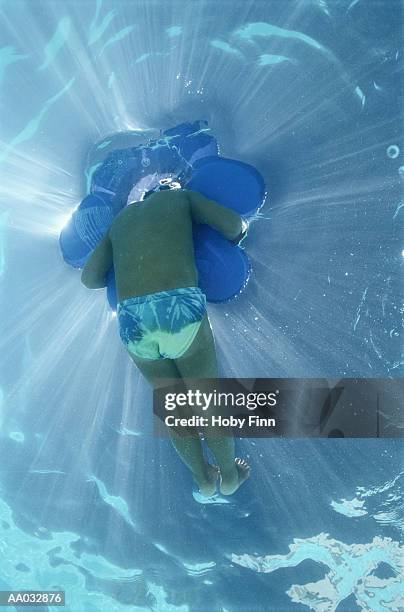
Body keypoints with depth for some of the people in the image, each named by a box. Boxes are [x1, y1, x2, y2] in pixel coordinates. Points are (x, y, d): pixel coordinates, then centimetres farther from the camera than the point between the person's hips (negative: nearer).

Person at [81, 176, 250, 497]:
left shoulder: (122, 218, 30)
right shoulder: (182, 197, 20)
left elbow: (90, 277, 24)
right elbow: (234, 224, 6)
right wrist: (233, 238, 30)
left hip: (131, 320, 4)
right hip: (181, 308, -4)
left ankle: (204, 479, 42)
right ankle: (229, 475, 40)